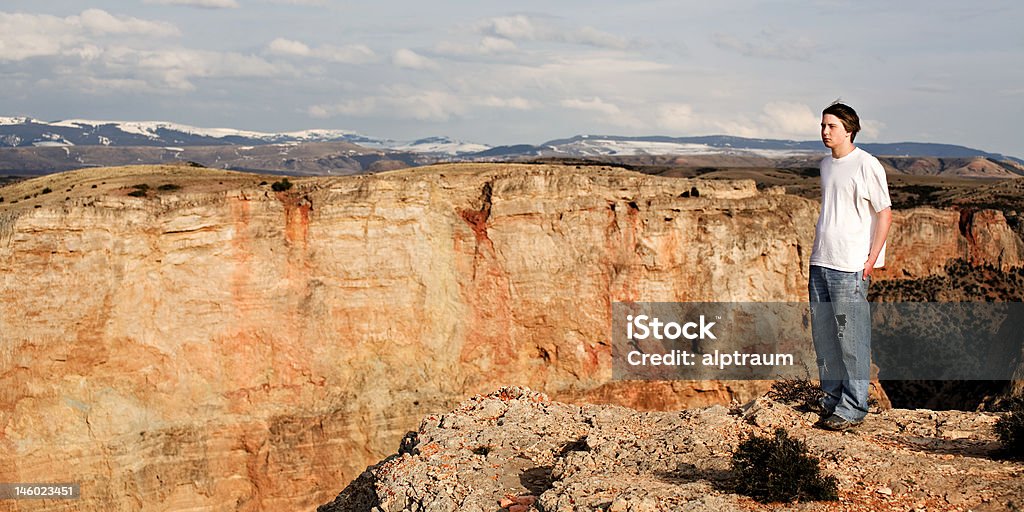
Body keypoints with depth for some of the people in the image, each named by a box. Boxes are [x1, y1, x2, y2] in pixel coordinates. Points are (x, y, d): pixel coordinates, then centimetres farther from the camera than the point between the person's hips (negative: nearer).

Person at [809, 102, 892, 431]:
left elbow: (884, 214, -7)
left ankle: (853, 409, 1)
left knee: (852, 339, -5)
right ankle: (832, 399, 21)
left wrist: (871, 259, -12)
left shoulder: (867, 166, -8)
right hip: (821, 264, 8)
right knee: (823, 336, 11)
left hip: (850, 267, -8)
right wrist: (817, 253, 18)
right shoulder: (826, 165, 15)